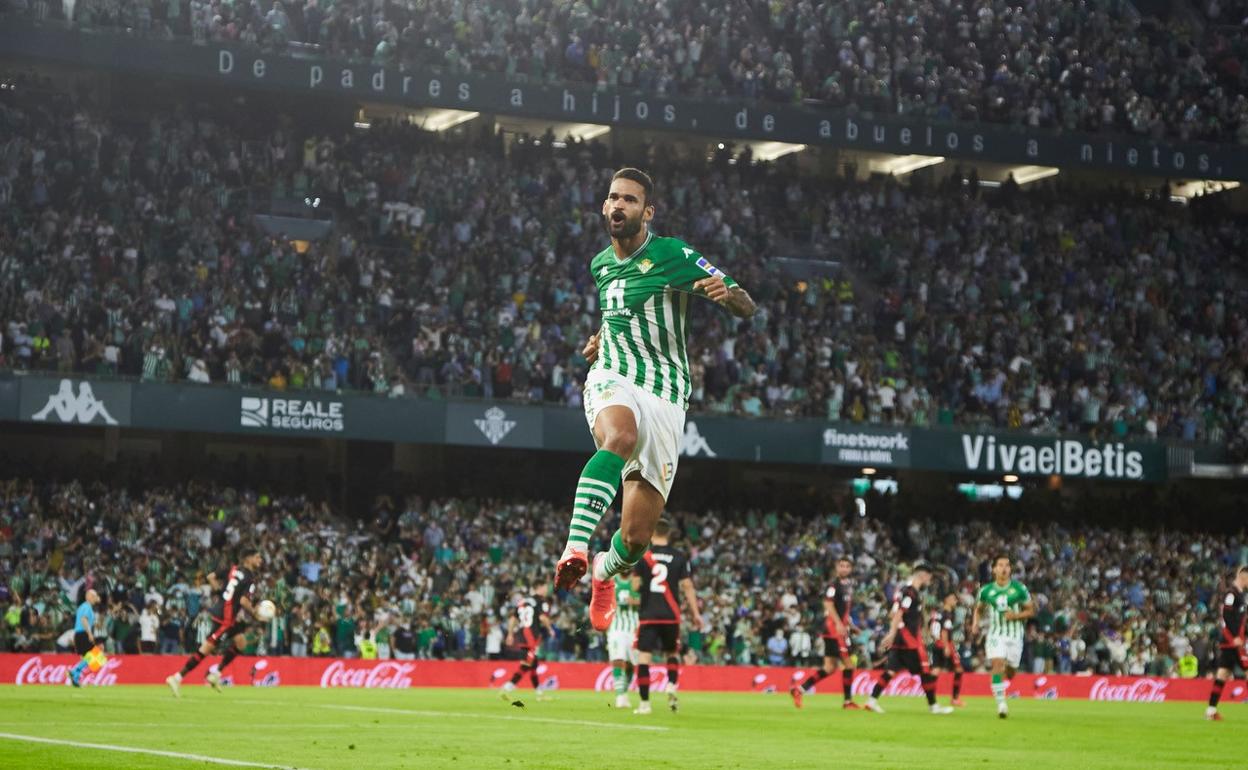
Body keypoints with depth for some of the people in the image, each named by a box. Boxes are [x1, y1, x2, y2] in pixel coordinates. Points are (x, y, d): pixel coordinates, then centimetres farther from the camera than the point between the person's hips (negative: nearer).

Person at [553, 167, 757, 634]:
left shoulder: (672, 254, -2)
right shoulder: (600, 264, 15)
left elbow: (746, 308, -3)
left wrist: (726, 293, -25)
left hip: (665, 394, -2)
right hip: (612, 378, 2)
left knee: (636, 537, -3)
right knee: (620, 436, -39)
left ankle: (605, 572, 33)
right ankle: (576, 549, -50)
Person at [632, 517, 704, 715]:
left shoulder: (642, 555, -1)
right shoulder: (679, 557, 2)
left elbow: (635, 586, -3)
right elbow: (687, 586, 0)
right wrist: (696, 613, 4)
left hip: (648, 615, -2)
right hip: (671, 615, 2)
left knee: (644, 656, 0)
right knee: (672, 653, 20)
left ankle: (644, 702, -5)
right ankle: (672, 686, -5)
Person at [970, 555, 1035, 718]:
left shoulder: (1019, 589, -4)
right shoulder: (986, 591, 1)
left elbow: (1031, 610, 2)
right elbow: (979, 609, 17)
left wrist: (1016, 615, -16)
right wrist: (975, 624, -1)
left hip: (1015, 635, 0)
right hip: (995, 634, 0)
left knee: (1010, 673, 7)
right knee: (997, 664, -20)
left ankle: (1005, 673, 46)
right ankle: (1001, 703, -20)